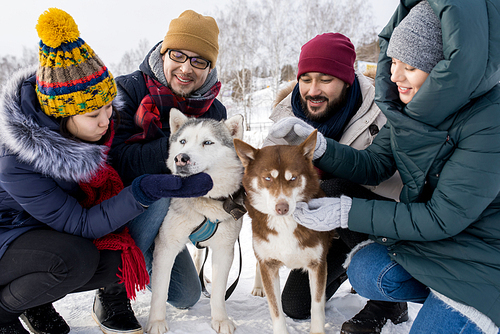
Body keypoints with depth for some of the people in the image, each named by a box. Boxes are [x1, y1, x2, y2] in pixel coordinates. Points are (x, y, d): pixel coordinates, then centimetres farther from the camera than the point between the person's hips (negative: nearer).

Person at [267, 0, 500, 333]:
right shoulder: (411, 107, -5)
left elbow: (443, 217, -27)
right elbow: (374, 166, 1)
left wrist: (347, 212, -26)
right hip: (434, 239, 7)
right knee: (365, 271, -5)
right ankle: (447, 298, 13)